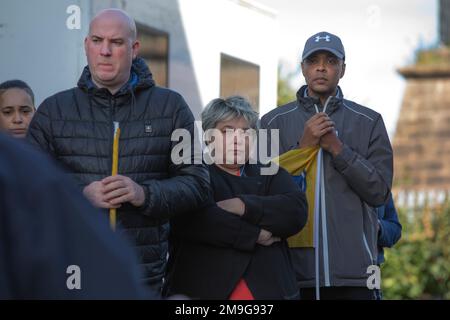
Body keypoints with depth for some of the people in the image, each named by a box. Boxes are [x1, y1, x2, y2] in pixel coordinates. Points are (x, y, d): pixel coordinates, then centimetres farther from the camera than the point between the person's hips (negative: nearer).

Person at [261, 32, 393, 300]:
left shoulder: (369, 122, 9)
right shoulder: (274, 122, 9)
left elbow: (379, 191, 0)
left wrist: (338, 148, -9)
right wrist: (303, 146, -9)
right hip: (292, 266, 0)